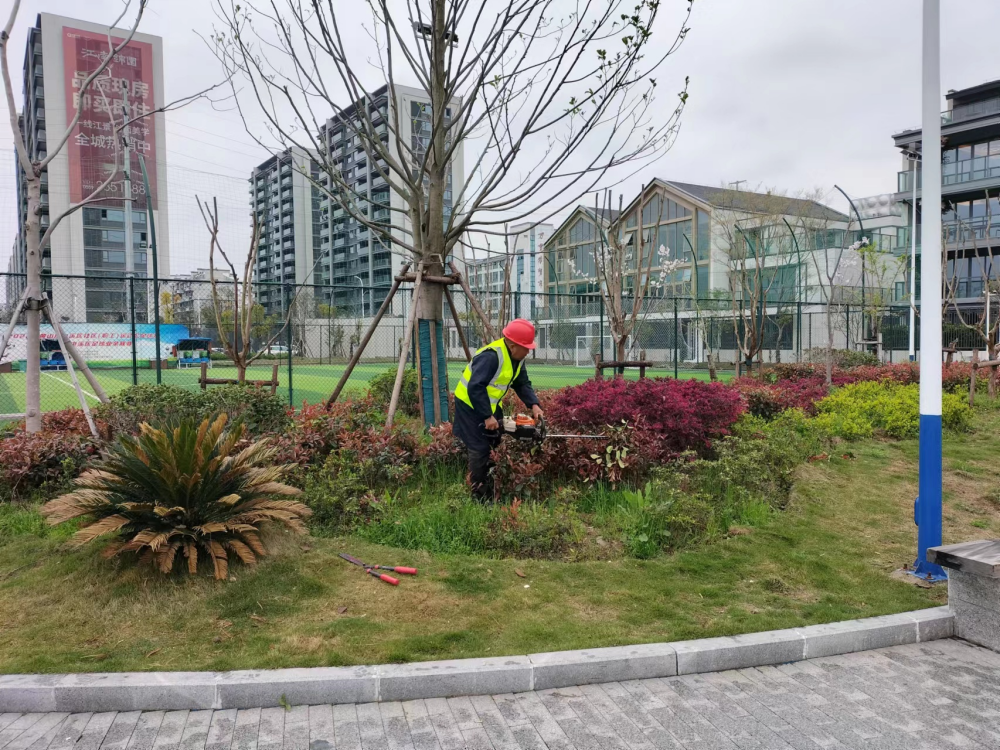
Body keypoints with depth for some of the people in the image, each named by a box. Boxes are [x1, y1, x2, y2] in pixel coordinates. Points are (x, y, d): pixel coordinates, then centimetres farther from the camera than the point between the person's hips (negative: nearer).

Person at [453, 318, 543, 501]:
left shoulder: (517, 358, -1)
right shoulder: (491, 356, -31)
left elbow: (522, 384, 4)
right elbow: (475, 388, -35)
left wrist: (534, 405, -12)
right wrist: (487, 417, -31)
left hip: (490, 404, 9)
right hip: (470, 405, -9)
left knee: (496, 447, 11)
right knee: (480, 450, -8)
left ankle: (492, 493, 23)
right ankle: (480, 497, 2)